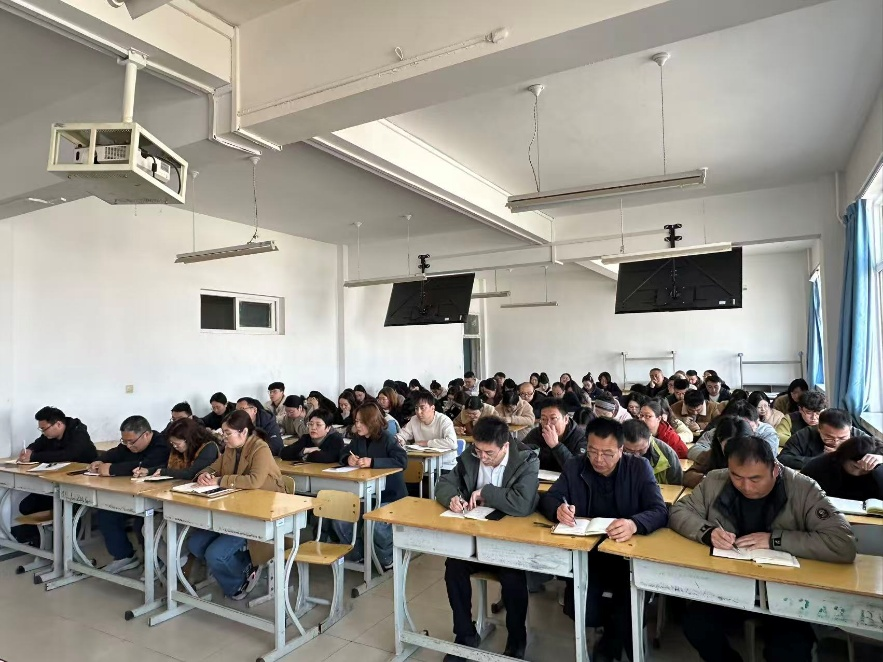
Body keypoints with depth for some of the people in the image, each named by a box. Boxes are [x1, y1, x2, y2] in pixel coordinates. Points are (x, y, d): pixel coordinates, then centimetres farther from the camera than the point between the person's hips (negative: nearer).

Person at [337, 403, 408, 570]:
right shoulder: (358, 438, 5)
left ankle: (387, 559, 4)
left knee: (377, 526, -28)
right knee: (339, 521, -10)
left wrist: (372, 462, -32)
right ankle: (357, 554, 15)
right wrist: (348, 458, -11)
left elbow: (402, 460, -26)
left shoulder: (387, 438, -14)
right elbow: (343, 454, 16)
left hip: (389, 495, -6)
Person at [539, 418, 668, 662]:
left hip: (627, 554, -1)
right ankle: (620, 629, 19)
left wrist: (634, 524, -39)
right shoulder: (575, 467, -1)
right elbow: (547, 499, -2)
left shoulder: (639, 467, -6)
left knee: (630, 608, -24)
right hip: (586, 553, 2)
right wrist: (558, 509, -28)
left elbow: (660, 511, -16)